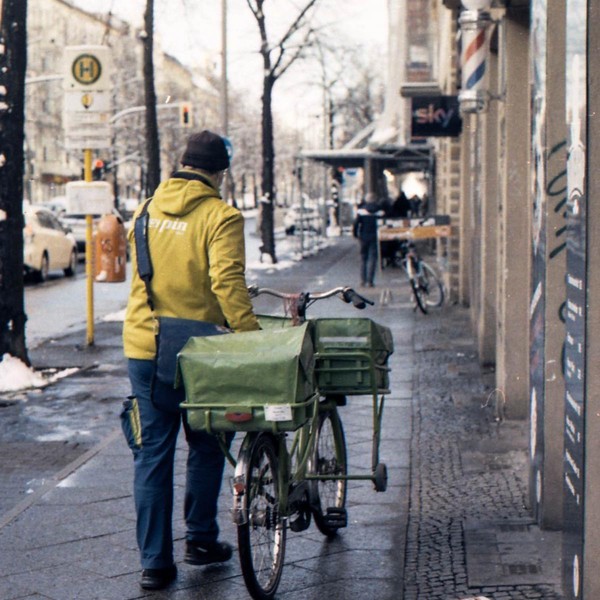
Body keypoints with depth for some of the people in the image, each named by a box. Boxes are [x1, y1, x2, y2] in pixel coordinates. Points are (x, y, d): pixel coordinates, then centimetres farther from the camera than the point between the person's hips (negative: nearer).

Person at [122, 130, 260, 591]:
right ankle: (201, 539, 23)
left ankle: (154, 561, 7)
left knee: (152, 453, 7)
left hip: (142, 346, 4)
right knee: (206, 446, 16)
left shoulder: (147, 211, 8)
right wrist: (252, 336, -16)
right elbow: (227, 284, -20)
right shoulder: (221, 217, -10)